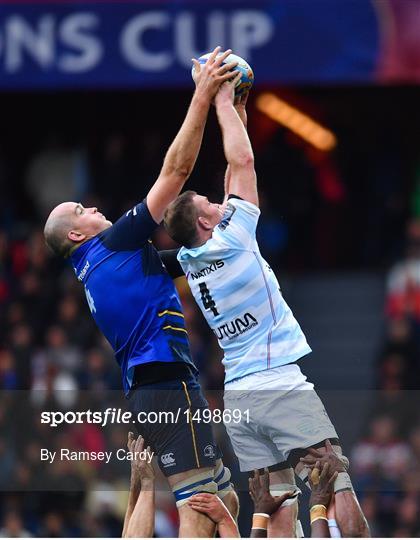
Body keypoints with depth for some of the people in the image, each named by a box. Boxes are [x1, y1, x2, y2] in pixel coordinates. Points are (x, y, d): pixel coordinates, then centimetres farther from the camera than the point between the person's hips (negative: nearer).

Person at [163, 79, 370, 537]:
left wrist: (236, 109, 21)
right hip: (282, 387, -7)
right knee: (339, 503, -11)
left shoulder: (190, 262, 10)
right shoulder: (230, 243, -9)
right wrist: (223, 102, 7)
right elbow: (243, 162, -3)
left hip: (237, 397, 7)